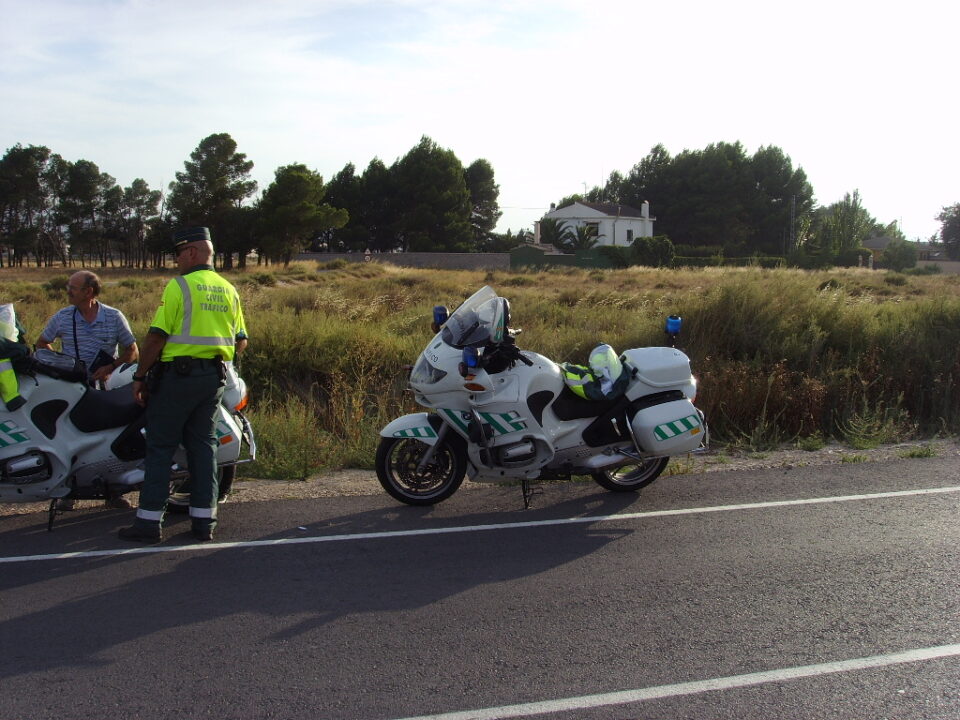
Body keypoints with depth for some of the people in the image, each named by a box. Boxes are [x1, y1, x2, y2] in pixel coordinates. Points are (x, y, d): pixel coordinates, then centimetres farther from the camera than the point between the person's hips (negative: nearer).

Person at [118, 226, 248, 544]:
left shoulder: (179, 286, -10)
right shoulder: (230, 291, 10)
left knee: (160, 446, 2)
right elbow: (241, 341, 12)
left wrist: (139, 377, -6)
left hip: (177, 374, -6)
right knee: (203, 444, 12)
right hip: (215, 378, 6)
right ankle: (203, 520, 14)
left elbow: (157, 336, -13)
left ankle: (149, 521, 5)